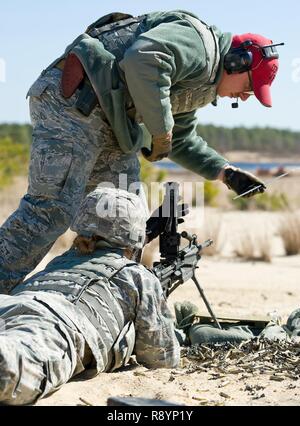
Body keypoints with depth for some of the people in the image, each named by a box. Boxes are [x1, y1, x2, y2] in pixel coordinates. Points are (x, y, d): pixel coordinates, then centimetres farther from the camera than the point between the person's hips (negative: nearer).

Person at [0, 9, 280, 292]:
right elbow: (144, 59, -27)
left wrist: (227, 174, 23)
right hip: (73, 98, -11)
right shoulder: (198, 40, -7)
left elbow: (181, 141, 33)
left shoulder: (195, 87, 25)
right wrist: (161, 130, -18)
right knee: (53, 209, -15)